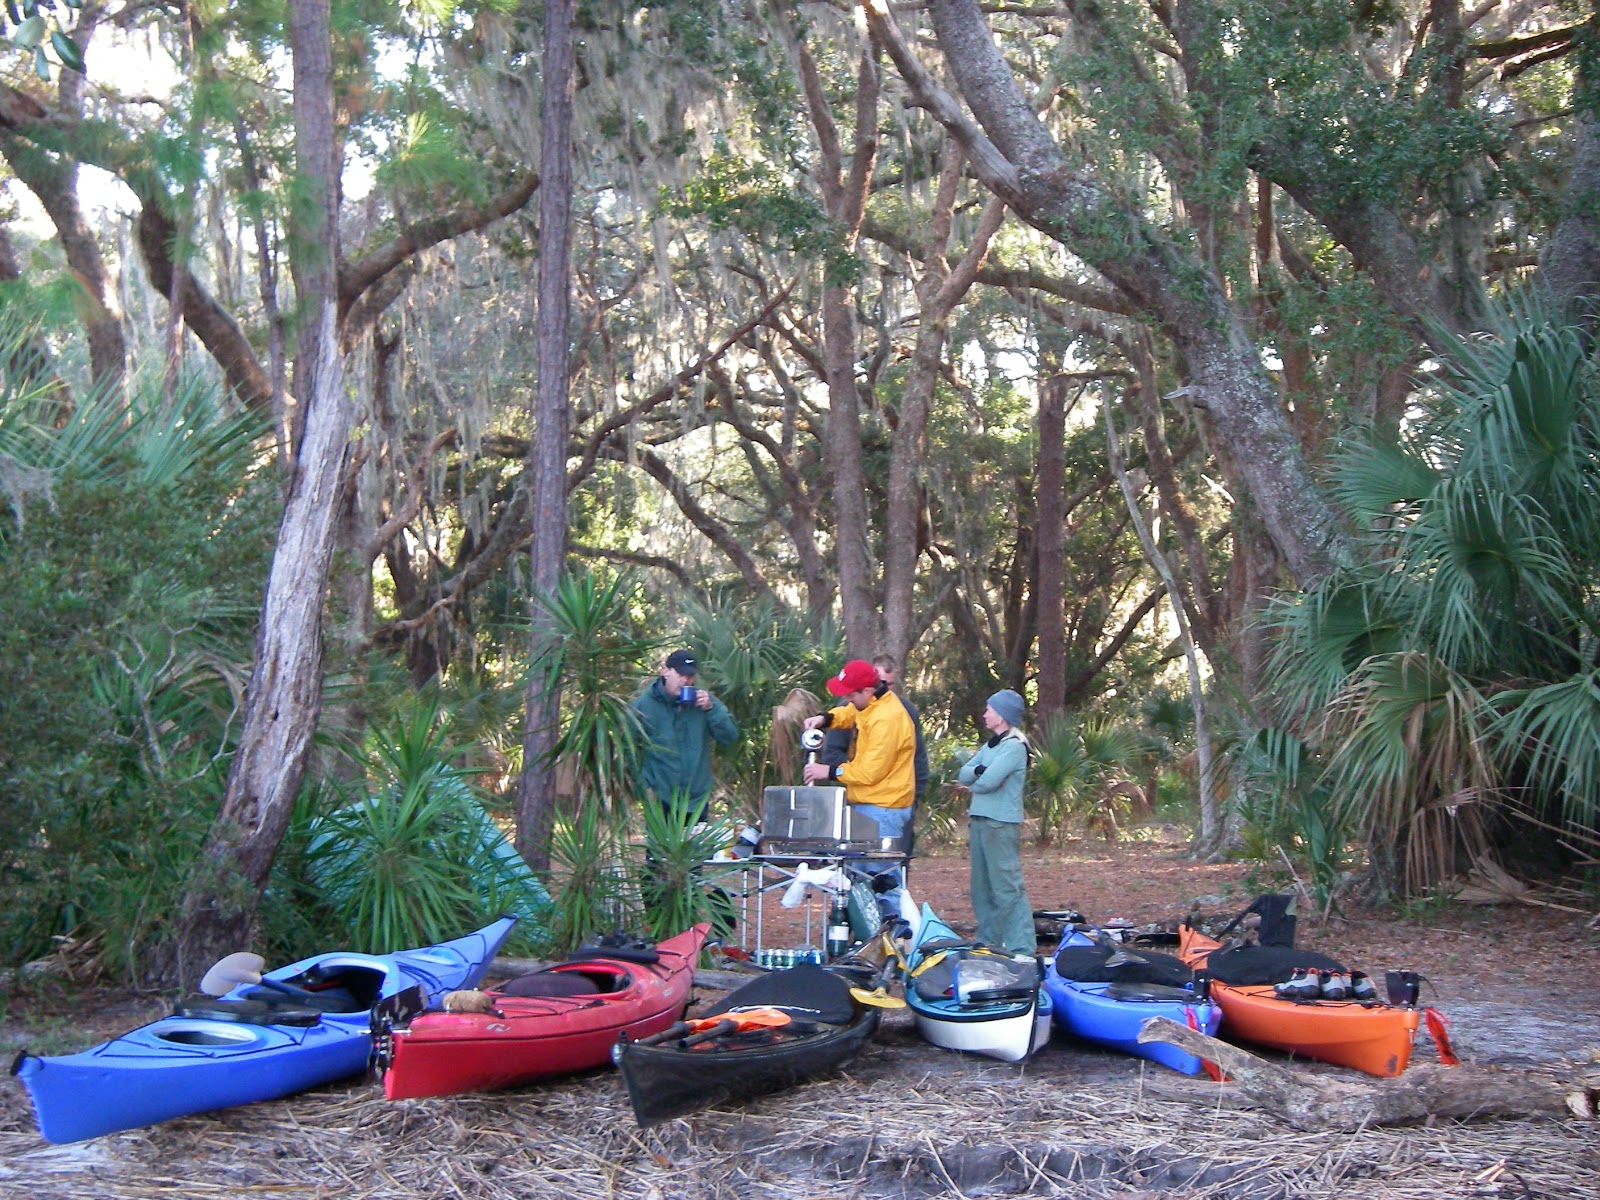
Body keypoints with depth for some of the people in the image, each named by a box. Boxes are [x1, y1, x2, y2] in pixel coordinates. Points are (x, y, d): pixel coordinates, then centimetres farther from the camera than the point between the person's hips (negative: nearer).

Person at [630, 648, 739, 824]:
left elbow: (730, 736, -2)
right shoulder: (643, 705, -7)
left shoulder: (702, 699, 3)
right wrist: (642, 785, -12)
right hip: (659, 802, -4)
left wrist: (710, 709, -15)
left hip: (698, 800, 4)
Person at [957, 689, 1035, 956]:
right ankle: (988, 942, 22)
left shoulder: (1015, 746, -11)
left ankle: (1022, 949, -9)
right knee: (981, 886, 13)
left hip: (1001, 825, -9)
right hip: (979, 821, 9)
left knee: (1007, 888, -10)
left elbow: (988, 781, -20)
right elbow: (963, 774, 10)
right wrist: (979, 770, -10)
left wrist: (976, 780, 1)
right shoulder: (990, 745, 17)